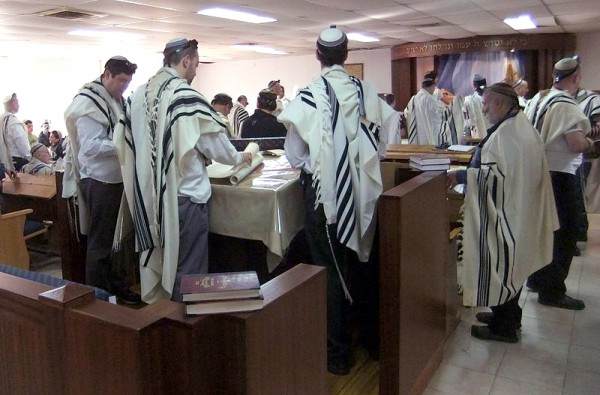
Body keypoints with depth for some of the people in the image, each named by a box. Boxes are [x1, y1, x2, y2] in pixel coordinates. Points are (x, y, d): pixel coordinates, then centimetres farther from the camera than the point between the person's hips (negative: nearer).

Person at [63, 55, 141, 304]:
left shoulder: (116, 100, 11)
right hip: (99, 180, -9)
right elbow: (90, 146, -22)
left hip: (115, 178, 9)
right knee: (100, 241, 1)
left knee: (114, 237, 17)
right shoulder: (88, 103, -16)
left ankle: (115, 286, 31)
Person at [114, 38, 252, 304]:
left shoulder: (138, 95, 5)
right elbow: (214, 143, -9)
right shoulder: (187, 97, -14)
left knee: (154, 262, 18)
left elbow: (122, 143, 10)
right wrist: (238, 158, 11)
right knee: (186, 268, 7)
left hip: (148, 195, 7)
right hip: (183, 195, -7)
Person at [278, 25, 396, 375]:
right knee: (365, 263, 19)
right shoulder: (367, 91, -3)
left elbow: (296, 155, -5)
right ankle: (374, 341, 34)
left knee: (332, 270, 8)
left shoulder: (308, 96, -11)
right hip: (364, 189, 4)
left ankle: (338, 353, 19)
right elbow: (382, 142, 2)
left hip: (325, 190, -3)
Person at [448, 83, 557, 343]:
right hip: (517, 210, 10)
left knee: (500, 265, 2)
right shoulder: (521, 126, 11)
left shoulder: (507, 133, -22)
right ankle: (508, 316, 34)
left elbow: (498, 174, -26)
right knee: (510, 265, 19)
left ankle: (503, 326, 15)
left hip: (505, 214, -10)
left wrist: (462, 176, -19)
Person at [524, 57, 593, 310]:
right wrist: (589, 144, -1)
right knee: (564, 232, 1)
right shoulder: (566, 106, -17)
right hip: (559, 174, -9)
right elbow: (577, 144, -23)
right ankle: (552, 291, 8)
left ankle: (537, 278, 31)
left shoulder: (538, 99, 7)